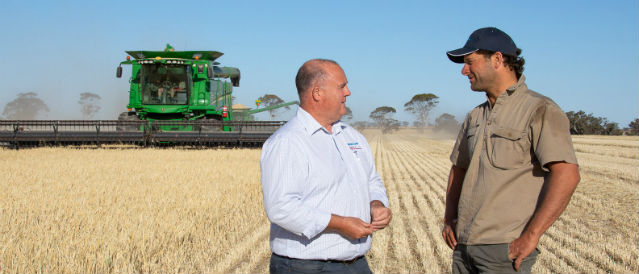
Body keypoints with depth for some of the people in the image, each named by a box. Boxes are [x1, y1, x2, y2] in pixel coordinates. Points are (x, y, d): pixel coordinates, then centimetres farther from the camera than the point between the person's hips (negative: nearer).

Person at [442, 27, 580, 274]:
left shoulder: (540, 110, -8)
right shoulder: (475, 117, 15)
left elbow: (567, 174, -18)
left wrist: (530, 236, -21)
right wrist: (449, 219, 12)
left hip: (504, 249, -6)